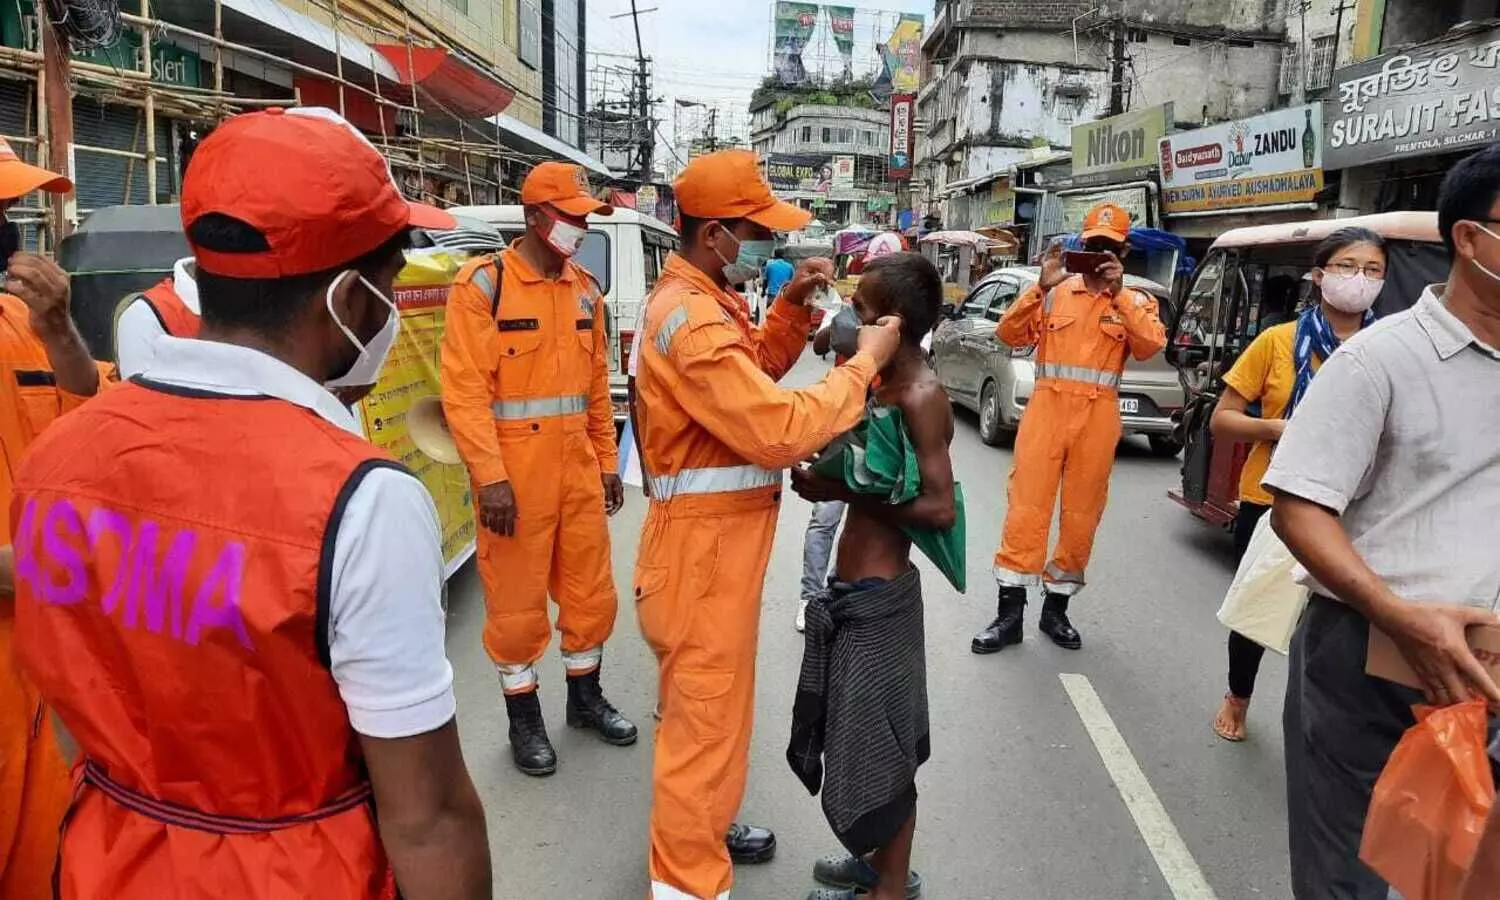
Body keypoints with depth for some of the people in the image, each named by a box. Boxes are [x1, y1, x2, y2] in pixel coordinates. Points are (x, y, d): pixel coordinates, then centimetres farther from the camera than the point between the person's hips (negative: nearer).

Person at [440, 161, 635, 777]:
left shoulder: (585, 289, 10)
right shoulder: (483, 283, -9)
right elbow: (464, 390, -15)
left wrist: (607, 461, 13)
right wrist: (489, 477, -21)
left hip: (578, 465, 6)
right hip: (515, 470, -6)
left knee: (591, 589, 15)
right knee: (517, 599, 7)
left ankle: (585, 696, 35)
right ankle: (524, 716, 26)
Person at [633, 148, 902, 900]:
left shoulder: (704, 299, 10)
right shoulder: (691, 319, -24)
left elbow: (755, 374, 19)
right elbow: (780, 430, -30)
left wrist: (792, 307, 4)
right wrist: (864, 362, -20)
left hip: (717, 534, 11)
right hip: (705, 542, -11)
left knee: (704, 705, 24)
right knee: (706, 717, 1)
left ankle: (703, 833, 43)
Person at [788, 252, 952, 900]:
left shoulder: (921, 396, -19)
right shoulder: (887, 382, 7)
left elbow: (941, 509, -24)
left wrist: (841, 493, -20)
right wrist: (831, 481, -5)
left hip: (877, 595, -9)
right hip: (860, 586, 9)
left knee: (875, 742, 6)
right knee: (872, 736, 21)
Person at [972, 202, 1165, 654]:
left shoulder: (1136, 301, 10)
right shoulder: (1055, 292, 9)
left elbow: (1150, 347, -8)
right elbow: (1009, 334, -1)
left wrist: (1119, 294, -12)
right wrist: (1042, 286, -10)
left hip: (1099, 416, 1)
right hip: (1048, 406, -1)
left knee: (1082, 512, 6)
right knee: (1027, 505, -4)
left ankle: (1056, 607, 20)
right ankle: (1010, 611, 1)